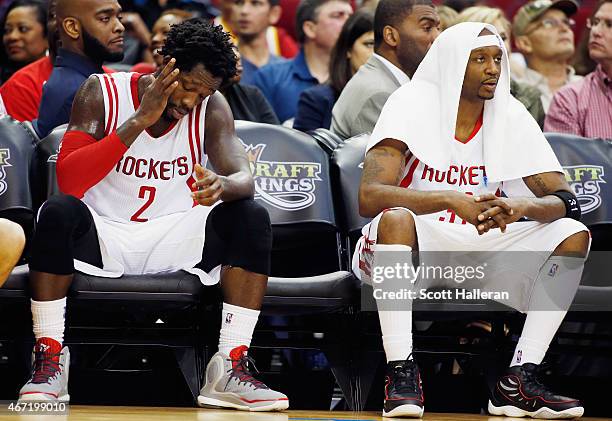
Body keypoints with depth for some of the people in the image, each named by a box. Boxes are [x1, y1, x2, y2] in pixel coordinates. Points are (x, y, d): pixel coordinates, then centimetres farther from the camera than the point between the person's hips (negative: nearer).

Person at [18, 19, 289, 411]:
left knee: (252, 218, -21)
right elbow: (68, 181, -22)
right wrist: (140, 121, -29)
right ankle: (50, 358, -25)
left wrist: (221, 185, -41)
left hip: (173, 240, 3)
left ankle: (232, 367, -23)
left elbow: (244, 179, -15)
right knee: (58, 212, -35)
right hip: (103, 236, -3)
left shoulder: (211, 109, -1)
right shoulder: (102, 93, -9)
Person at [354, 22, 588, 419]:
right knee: (396, 218, -38)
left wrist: (523, 205, -31)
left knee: (574, 234, -15)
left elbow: (567, 200, -6)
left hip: (479, 252, 5)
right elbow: (370, 196, -26)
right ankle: (402, 374, -35)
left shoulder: (511, 116, 0)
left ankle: (519, 380, -21)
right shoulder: (412, 106, -13)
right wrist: (451, 200, -40)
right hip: (414, 250, -4)